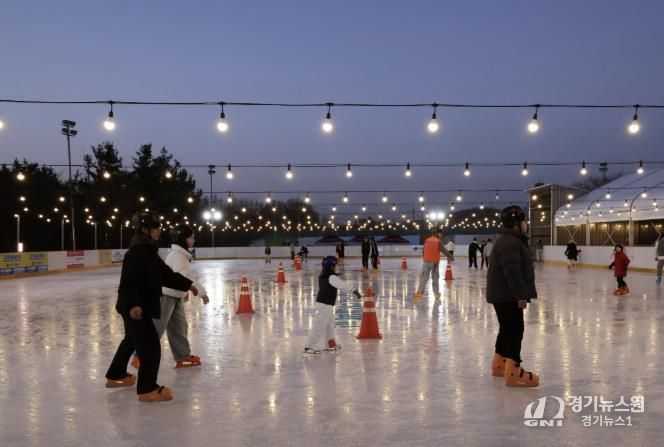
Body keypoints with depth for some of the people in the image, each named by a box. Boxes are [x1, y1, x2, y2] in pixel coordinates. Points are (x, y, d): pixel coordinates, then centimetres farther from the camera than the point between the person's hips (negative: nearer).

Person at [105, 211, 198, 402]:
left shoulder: (149, 251, 9)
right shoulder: (136, 253, -22)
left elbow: (166, 274, 16)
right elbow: (128, 282, -29)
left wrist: (187, 284, 19)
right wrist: (133, 304, -41)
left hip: (142, 307, 11)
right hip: (135, 309, -11)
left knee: (132, 341, 27)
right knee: (151, 347, -7)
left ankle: (116, 376, 45)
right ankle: (147, 389, 2)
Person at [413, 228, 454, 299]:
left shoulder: (427, 240, 5)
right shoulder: (438, 242, -8)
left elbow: (423, 250, 11)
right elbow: (444, 251, -8)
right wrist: (451, 257, 2)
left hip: (427, 261, 2)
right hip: (435, 262, -2)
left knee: (424, 277, 4)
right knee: (435, 278, 10)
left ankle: (419, 292, -4)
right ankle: (437, 293, 14)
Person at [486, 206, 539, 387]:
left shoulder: (512, 241, 18)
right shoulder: (510, 243, -19)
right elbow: (513, 272, -26)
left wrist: (520, 294, 25)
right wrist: (521, 295, -25)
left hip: (505, 294, 11)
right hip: (507, 295, -11)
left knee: (508, 329, 19)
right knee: (515, 330, -11)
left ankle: (499, 364, 30)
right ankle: (513, 372, -10)